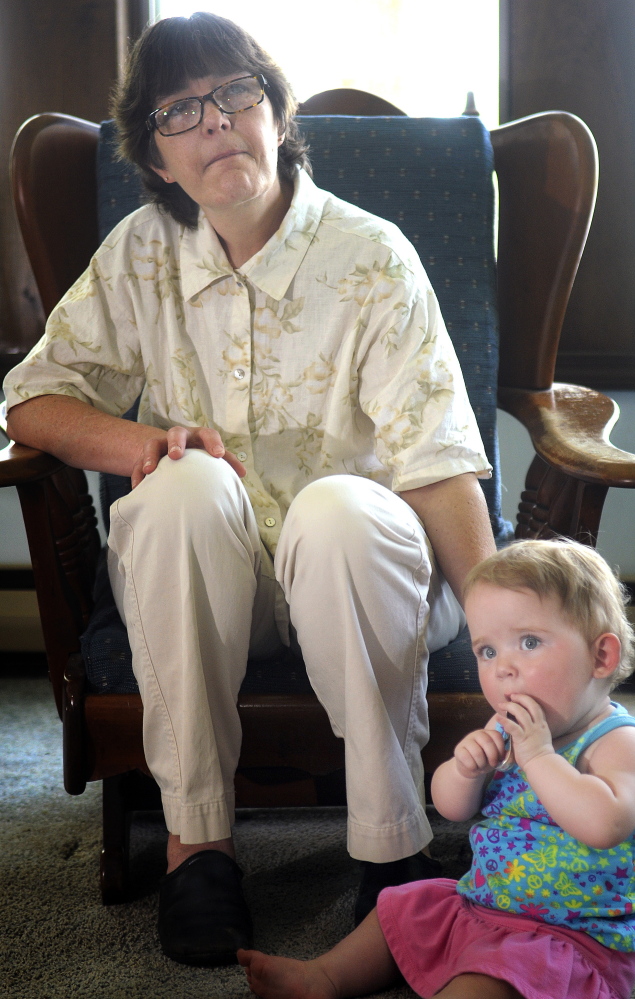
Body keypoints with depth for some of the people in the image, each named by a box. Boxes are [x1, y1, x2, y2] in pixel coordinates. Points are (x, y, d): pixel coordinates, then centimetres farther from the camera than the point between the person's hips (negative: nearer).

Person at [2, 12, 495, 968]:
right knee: (189, 485, -30)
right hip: (204, 576, 2)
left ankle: (395, 848, -19)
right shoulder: (140, 254, 3)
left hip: (350, 568, -2)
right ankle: (195, 836, -19)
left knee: (339, 507, -35)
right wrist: (143, 443, -16)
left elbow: (440, 462, -13)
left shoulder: (371, 257, -7)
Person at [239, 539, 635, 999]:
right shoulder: (505, 731, 5)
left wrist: (538, 756, -33)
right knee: (404, 909, 19)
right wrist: (466, 768, -16)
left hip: (576, 935, -9)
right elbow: (451, 806, 7)